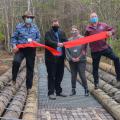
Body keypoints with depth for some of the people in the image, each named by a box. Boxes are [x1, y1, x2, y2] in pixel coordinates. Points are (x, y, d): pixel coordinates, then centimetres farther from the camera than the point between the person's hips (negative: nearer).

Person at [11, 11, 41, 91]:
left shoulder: (35, 27, 9)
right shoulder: (19, 26, 4)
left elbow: (39, 38, 12)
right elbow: (14, 37, 4)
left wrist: (34, 41, -9)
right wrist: (14, 45, -13)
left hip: (31, 50, 2)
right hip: (21, 48, -2)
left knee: (30, 67, 7)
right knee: (16, 61, -30)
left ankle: (29, 86, 19)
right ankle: (14, 79, -7)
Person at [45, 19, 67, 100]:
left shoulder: (62, 33, 16)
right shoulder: (48, 33, 2)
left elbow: (66, 41, 3)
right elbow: (48, 41, -14)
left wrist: (63, 43, -21)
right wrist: (57, 44, -31)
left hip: (60, 57, 5)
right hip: (51, 57, -5)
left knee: (60, 75, 11)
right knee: (51, 75, -3)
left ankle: (58, 91, 24)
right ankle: (51, 93, 2)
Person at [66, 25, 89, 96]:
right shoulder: (69, 40, 6)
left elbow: (84, 50, -5)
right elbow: (67, 50, 5)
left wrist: (79, 58, -11)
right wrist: (71, 58, -7)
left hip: (81, 60, -3)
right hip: (72, 61, 3)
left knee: (82, 75, -6)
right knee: (73, 76, 8)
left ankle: (86, 90, 6)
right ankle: (73, 90, 17)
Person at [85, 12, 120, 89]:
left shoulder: (103, 25, 4)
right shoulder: (88, 28, 3)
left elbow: (112, 30, 10)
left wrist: (111, 32, -13)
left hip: (105, 47, 0)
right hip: (95, 51, 0)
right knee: (95, 67, 8)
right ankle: (96, 83, 25)